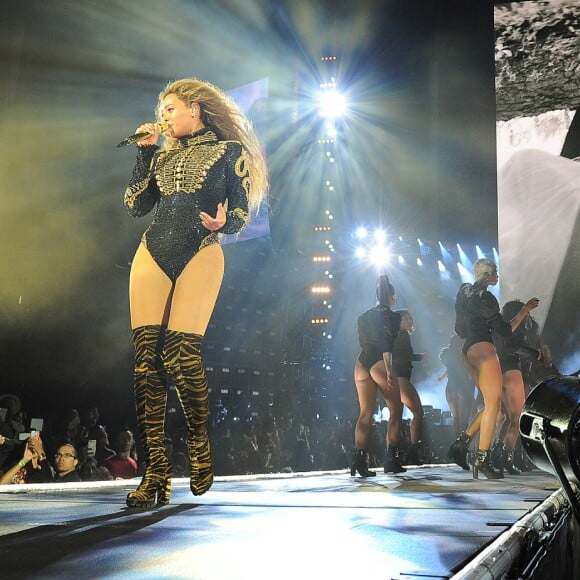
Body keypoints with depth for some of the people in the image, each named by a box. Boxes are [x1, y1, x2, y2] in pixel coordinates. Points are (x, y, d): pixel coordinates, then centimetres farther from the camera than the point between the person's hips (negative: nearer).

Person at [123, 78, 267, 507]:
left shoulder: (231, 151, 10)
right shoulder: (163, 156, 24)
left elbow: (242, 213, 3)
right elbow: (135, 205, 15)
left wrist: (223, 222, -19)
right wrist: (145, 152, 14)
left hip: (201, 254, -5)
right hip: (153, 254, 5)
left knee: (181, 354, -16)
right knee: (146, 356, -9)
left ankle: (200, 450, 8)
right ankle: (155, 471, -6)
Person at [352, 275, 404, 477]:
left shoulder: (364, 316, 16)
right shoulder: (393, 316, 0)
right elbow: (387, 346, -12)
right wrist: (389, 371, -16)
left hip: (362, 362, 5)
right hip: (380, 363, -5)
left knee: (365, 413, 6)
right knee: (396, 411, 7)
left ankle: (359, 456, -10)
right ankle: (391, 459, 2)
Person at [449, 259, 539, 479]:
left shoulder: (465, 293, 17)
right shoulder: (484, 297, -9)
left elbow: (460, 329, 23)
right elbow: (505, 330, -7)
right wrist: (524, 311, 2)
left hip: (467, 351, 9)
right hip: (483, 349, -9)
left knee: (492, 403, 11)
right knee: (493, 403, -7)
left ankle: (462, 442, 3)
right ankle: (483, 459, -10)